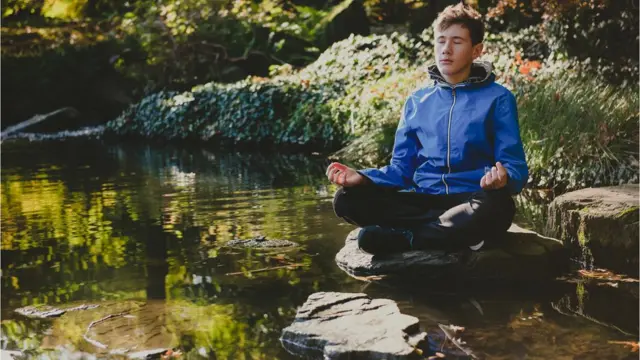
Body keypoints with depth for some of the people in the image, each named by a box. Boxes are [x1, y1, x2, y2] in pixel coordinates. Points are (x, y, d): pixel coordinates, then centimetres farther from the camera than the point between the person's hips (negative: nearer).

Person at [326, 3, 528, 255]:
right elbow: (402, 168, 14)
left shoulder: (498, 99, 4)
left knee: (495, 206, -40)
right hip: (423, 202, 4)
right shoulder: (417, 102, 15)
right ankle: (459, 231, -22)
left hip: (471, 202, -3)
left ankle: (401, 237, -24)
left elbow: (516, 169, -2)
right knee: (347, 200, -19)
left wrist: (502, 179, -27)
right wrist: (362, 177, -7)